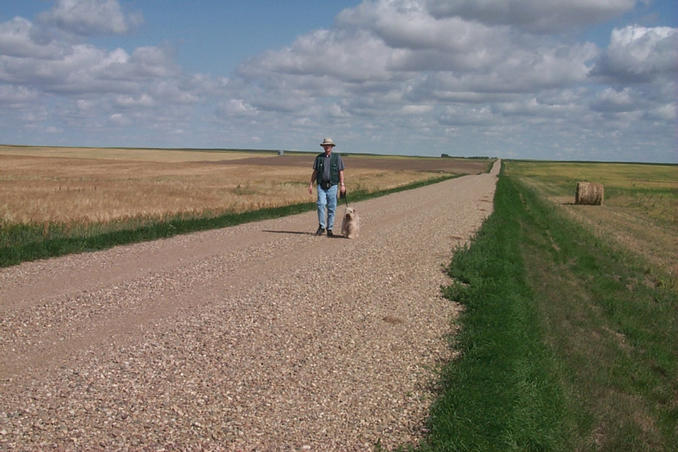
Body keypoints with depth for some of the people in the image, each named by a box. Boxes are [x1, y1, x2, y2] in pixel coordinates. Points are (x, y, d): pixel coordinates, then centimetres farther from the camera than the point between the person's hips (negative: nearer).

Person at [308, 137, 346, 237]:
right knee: (321, 204, -16)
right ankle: (321, 227, -6)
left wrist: (342, 185, -7)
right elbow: (315, 172, 11)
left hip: (332, 186, 0)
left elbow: (341, 172, 2)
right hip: (321, 185, 1)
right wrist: (311, 184, 5)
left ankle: (329, 229, 10)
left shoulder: (337, 157, 4)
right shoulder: (319, 157, 8)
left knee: (331, 208, 1)